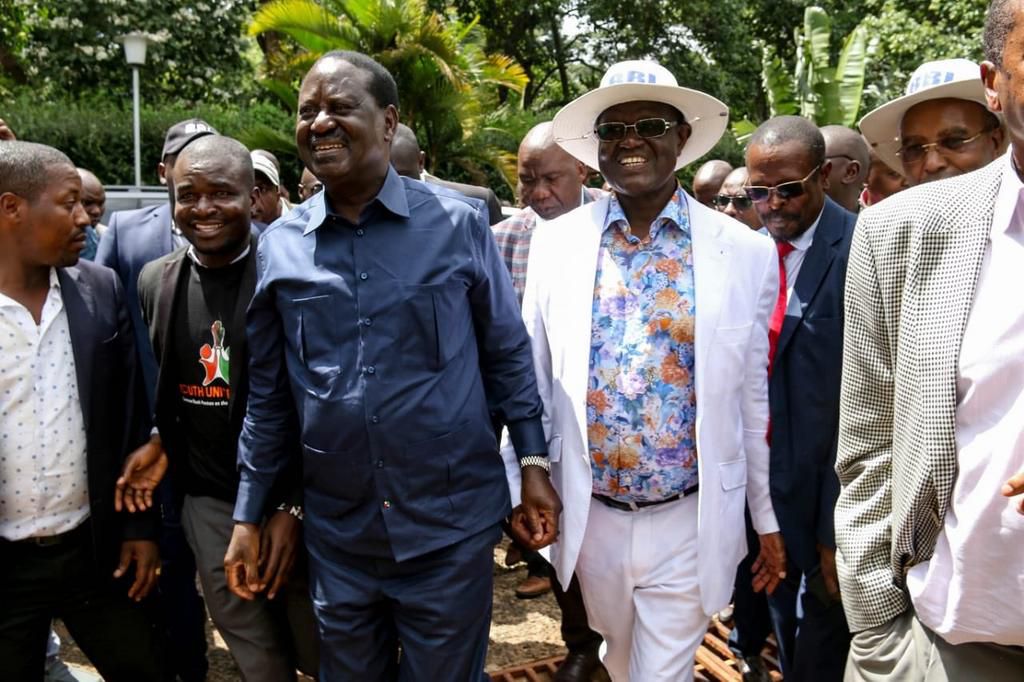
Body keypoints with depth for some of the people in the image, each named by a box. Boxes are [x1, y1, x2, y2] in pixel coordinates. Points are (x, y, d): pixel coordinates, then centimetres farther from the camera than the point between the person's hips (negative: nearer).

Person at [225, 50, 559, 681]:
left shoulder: (459, 222, -7)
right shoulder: (279, 245, 0)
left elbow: (508, 352, 1)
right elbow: (268, 391, 6)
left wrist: (534, 463, -3)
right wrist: (249, 516, 8)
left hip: (453, 526, -2)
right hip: (337, 533, 3)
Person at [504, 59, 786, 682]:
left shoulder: (745, 252, -6)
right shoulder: (555, 242, -3)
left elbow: (753, 395, 0)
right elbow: (532, 375, 3)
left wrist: (768, 517, 5)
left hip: (690, 521, -2)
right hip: (590, 517, 3)